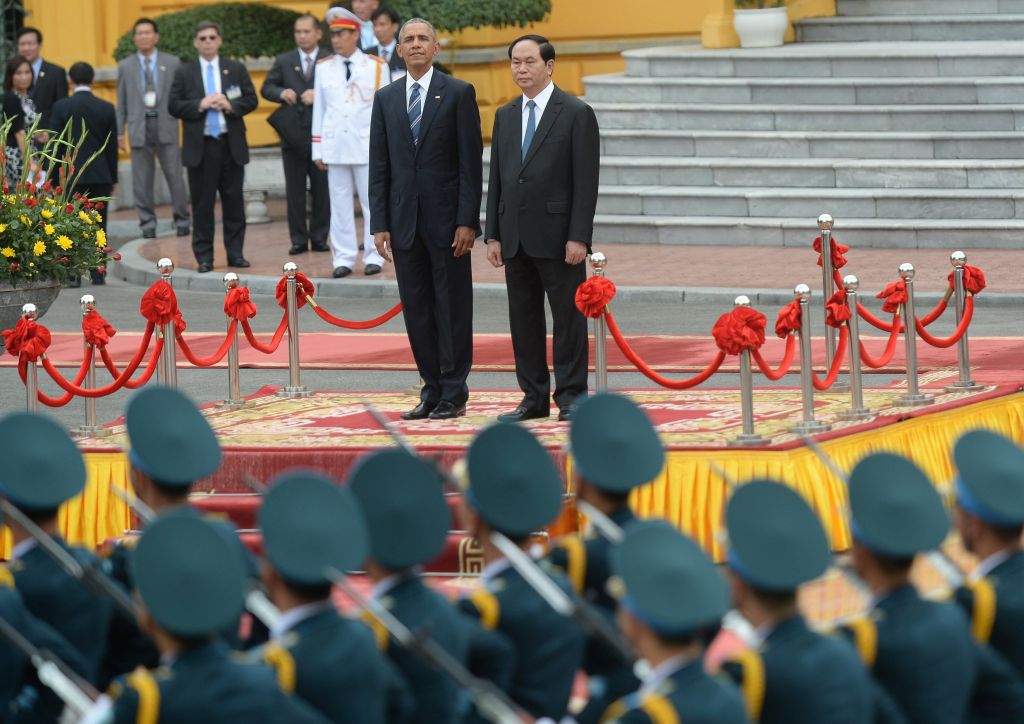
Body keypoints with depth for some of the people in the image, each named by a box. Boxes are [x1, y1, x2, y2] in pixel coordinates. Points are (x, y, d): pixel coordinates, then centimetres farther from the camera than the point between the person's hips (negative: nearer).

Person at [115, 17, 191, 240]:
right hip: (139, 126, 1)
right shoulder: (125, 66, 9)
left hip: (166, 124, -1)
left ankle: (182, 221, 7)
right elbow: (121, 102, 10)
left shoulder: (172, 63, 5)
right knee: (142, 179, 1)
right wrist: (120, 131, 5)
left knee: (174, 175, -4)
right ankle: (147, 223, 8)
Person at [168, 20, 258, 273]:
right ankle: (204, 257, 5)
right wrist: (200, 105, -13)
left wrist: (231, 105, -12)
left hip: (231, 145, 1)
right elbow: (174, 106, 0)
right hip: (200, 146, -1)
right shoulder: (184, 72, 6)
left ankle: (235, 253, 10)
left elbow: (251, 100, 6)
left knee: (234, 202, 4)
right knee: (202, 204, 1)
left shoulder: (236, 69, 9)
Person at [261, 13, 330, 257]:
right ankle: (298, 239, 9)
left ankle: (319, 237, 11)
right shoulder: (284, 61, 10)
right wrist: (281, 93, -10)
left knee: (322, 189, 3)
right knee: (294, 191, 4)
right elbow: (266, 88, 10)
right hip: (293, 134, 2)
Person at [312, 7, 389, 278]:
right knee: (339, 204, 2)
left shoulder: (377, 67, 2)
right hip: (335, 147, 2)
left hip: (367, 147, -2)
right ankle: (344, 258, 5)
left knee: (372, 202, 1)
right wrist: (317, 150, 7)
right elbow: (319, 110, 10)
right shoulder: (323, 68, 8)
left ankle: (373, 257, 6)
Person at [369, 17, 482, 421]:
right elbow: (379, 165, 9)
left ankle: (453, 394, 5)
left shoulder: (458, 94, -1)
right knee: (416, 310, 6)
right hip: (404, 219, 4)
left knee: (452, 308, 0)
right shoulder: (386, 99, 10)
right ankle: (432, 391, 13)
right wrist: (379, 224, 2)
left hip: (446, 217, -4)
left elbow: (471, 162, -5)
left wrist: (467, 221, -11)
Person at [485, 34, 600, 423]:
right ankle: (534, 398, 14)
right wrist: (493, 234, 7)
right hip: (515, 238, 6)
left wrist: (578, 237, -14)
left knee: (568, 318, -1)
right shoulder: (505, 116, 13)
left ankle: (570, 397, 5)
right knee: (523, 320, 8)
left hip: (557, 238, -6)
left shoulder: (577, 114, -4)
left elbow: (586, 181, -8)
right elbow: (497, 179, 15)